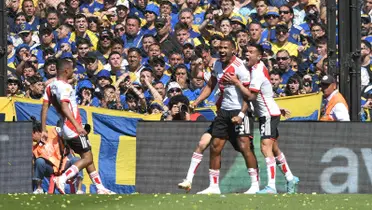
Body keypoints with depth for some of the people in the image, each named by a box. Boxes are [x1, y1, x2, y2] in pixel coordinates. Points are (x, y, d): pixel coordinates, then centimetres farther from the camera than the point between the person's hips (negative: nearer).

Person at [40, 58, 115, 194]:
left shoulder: (50, 87, 11)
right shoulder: (64, 87, -16)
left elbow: (44, 108, 8)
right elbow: (64, 107, -28)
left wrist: (44, 130, 8)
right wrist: (77, 126, -34)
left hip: (66, 130, 10)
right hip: (74, 130, -10)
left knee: (87, 157, 14)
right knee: (87, 158, -8)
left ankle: (100, 188, 15)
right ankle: (62, 179, -20)